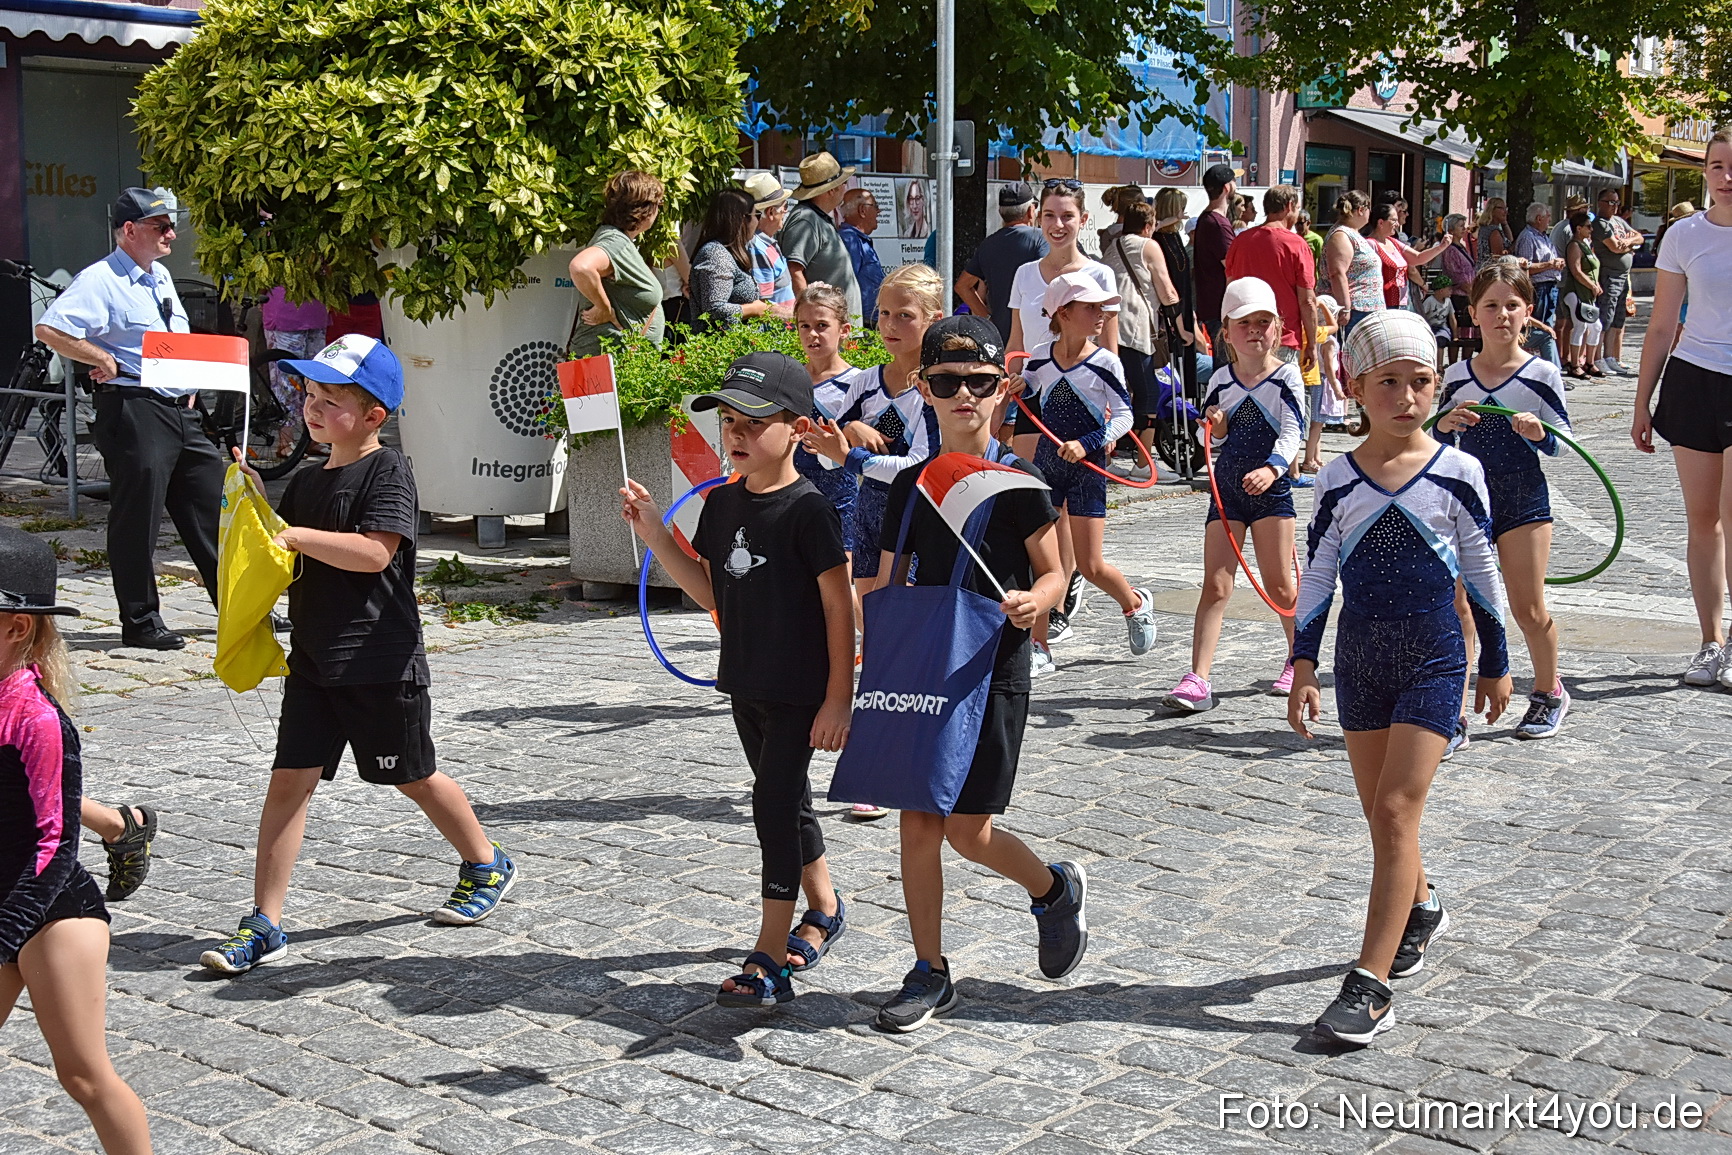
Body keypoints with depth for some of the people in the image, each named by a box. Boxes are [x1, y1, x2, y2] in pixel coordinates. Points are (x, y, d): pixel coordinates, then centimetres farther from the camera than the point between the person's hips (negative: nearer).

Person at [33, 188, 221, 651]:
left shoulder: (161, 277, 16)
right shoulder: (100, 280, -10)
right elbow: (48, 329, -21)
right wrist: (105, 361, -17)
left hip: (180, 409, 8)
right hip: (133, 412, -8)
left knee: (212, 509, 12)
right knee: (137, 518, -1)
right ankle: (140, 622, 10)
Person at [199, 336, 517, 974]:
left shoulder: (388, 470, -11)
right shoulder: (304, 482, 11)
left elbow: (375, 552, -23)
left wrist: (295, 534, -24)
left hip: (380, 662, -6)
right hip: (313, 659, 6)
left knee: (412, 774, 10)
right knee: (289, 778, 0)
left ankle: (487, 865, 33)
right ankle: (265, 922, 4)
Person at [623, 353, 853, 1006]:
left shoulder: (807, 511, -16)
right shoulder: (722, 505, 5)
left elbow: (839, 605, -15)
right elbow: (710, 593, 11)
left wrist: (838, 697, -16)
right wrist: (654, 534, 1)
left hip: (800, 690, -8)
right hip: (746, 685, 8)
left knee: (773, 807, -8)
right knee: (786, 803, 19)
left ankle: (770, 961, -3)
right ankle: (825, 910, 39)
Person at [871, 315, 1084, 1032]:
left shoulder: (1017, 479, -6)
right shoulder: (909, 485, 7)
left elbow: (1053, 573, -2)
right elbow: (891, 583, 13)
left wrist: (1033, 602, -23)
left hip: (994, 671, -4)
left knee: (969, 830, -4)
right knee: (917, 822, 3)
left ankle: (1055, 891, 27)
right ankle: (931, 973, 16)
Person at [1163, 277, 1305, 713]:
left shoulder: (1286, 375, -3)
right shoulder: (1220, 379, 7)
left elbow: (1293, 431, -14)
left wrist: (1272, 467, -31)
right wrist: (1214, 428, -10)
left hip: (1270, 488, -2)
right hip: (1226, 489, 3)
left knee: (1278, 585, 5)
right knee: (1215, 585, -4)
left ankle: (1299, 659, 30)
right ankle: (1198, 680, -8)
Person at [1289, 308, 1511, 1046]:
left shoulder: (1458, 474, -4)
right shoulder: (1338, 481, 0)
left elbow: (1482, 575, 4)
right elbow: (1316, 579, 3)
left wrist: (1497, 664, 9)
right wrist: (1304, 665, -3)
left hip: (1433, 662, -3)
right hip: (1360, 661, 3)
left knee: (1396, 810, -10)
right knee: (1382, 813, 13)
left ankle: (1371, 984, -9)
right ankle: (1419, 908, 43)